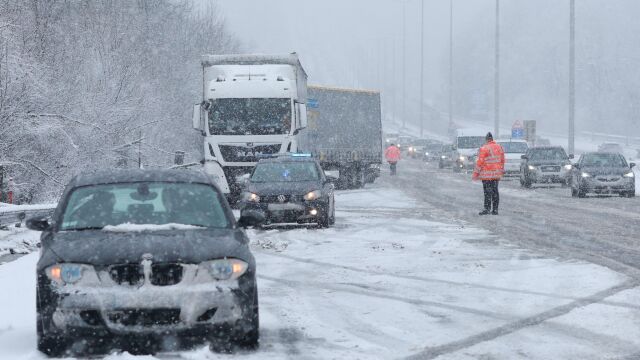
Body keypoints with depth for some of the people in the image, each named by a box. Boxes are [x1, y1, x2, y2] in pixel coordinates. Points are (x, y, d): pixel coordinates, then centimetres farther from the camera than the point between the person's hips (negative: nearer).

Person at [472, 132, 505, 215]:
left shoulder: (484, 148, -13)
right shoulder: (499, 147, 8)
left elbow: (480, 162, -14)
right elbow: (502, 161, 14)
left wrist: (476, 173, -9)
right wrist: (501, 170, 24)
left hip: (487, 174, -6)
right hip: (497, 174, 6)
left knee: (488, 192, -6)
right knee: (495, 191, 9)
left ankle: (487, 209, -8)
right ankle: (495, 209, 10)